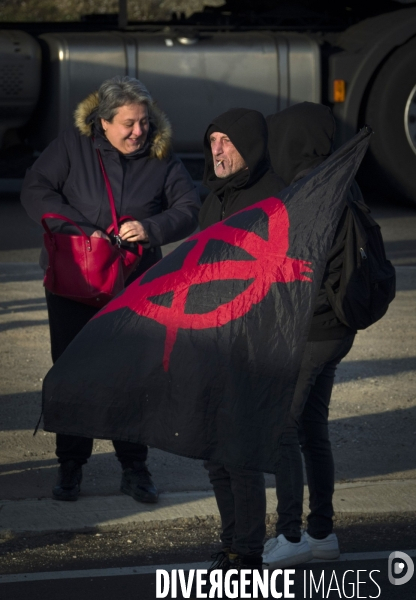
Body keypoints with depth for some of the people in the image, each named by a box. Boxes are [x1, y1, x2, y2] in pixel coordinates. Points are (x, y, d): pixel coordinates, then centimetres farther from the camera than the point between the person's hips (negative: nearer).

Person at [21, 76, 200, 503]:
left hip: (133, 286, 1)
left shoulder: (161, 159, -2)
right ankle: (70, 465, 17)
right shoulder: (72, 145, -7)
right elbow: (35, 191, -12)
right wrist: (83, 230, -22)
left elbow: (189, 209, -2)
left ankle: (134, 468, 12)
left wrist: (152, 228, -22)